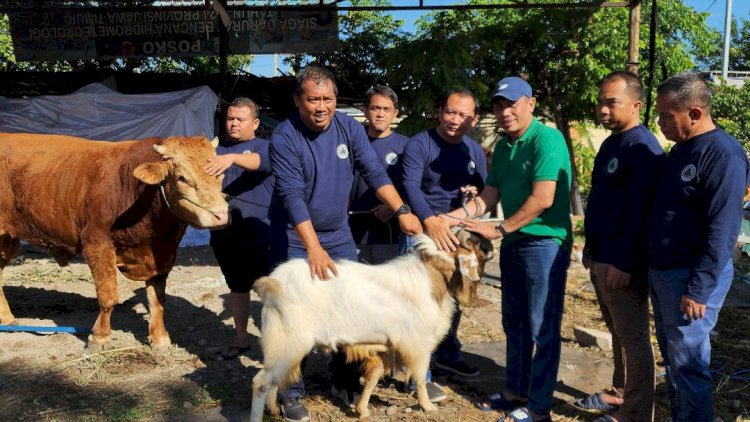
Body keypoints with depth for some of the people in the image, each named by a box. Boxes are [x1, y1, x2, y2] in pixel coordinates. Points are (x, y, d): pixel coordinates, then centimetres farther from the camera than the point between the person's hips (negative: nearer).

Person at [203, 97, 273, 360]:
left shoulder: (263, 146, -2)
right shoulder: (218, 151, 16)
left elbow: (261, 161, -25)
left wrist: (232, 158, -45)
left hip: (260, 236, -5)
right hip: (225, 235, 6)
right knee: (237, 288, 17)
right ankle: (240, 338, 30)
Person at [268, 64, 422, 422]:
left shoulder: (349, 128, -5)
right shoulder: (284, 138, -18)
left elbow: (375, 173, -6)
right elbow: (292, 196, -25)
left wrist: (401, 210, -18)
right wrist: (313, 248, -32)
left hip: (338, 234, 5)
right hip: (295, 238, -4)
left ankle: (345, 382, 25)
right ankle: (291, 392, 14)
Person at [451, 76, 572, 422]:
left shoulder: (546, 139, -14)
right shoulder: (502, 147, 12)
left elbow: (542, 199, -21)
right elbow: (489, 196, 11)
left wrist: (498, 229, -15)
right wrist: (451, 218, -3)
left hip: (545, 242, -9)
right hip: (513, 243, 9)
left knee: (542, 328, 1)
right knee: (514, 323, 17)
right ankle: (516, 392, 31)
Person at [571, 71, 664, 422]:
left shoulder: (643, 148, -17)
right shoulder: (611, 143, 13)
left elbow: (640, 212, -22)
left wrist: (623, 263, -23)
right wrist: (591, 247, 19)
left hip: (623, 264, -9)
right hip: (602, 259, 9)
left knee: (633, 338, 1)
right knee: (618, 332, 20)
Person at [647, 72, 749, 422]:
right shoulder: (681, 149, 11)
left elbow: (721, 231, -21)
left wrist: (698, 289, -21)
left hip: (691, 278, -9)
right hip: (662, 272, 9)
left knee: (688, 365, -1)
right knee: (672, 359, 17)